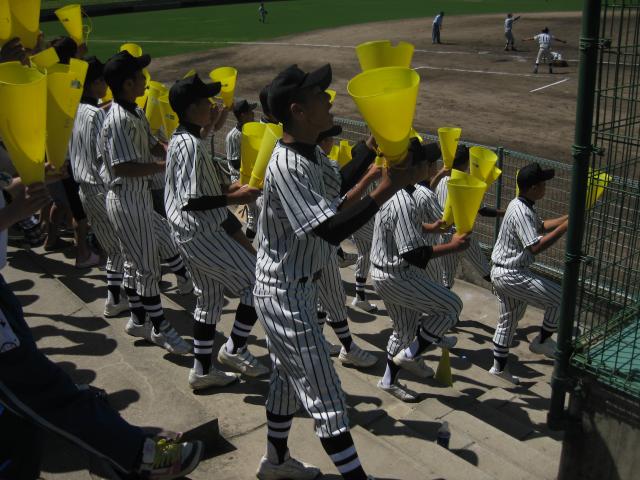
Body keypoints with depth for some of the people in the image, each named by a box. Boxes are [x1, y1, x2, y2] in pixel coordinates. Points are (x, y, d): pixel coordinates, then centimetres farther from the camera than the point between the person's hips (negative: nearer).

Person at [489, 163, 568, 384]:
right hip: (512, 275, -10)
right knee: (561, 298, -2)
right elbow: (536, 246, -31)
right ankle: (542, 341, 13)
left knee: (508, 319, 21)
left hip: (502, 273, 10)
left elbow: (540, 226, 22)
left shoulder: (520, 205, 8)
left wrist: (568, 217, 12)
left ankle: (499, 366, 32)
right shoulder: (521, 212, -24)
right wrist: (564, 227, -26)